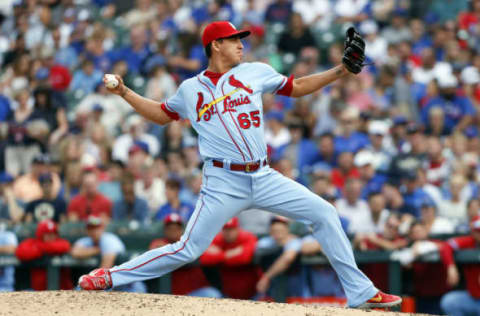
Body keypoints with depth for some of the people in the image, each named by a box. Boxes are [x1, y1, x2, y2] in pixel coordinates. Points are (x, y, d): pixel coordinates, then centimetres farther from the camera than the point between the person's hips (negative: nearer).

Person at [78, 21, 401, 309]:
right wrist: (124, 92, 13)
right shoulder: (191, 89, 8)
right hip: (224, 184, -3)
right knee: (186, 251, -9)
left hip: (263, 178, 3)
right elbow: (162, 114, 24)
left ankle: (360, 292, 2)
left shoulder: (255, 72, 10)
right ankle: (111, 277, 3)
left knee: (324, 213, -5)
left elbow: (297, 88, 19)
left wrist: (341, 71, 11)